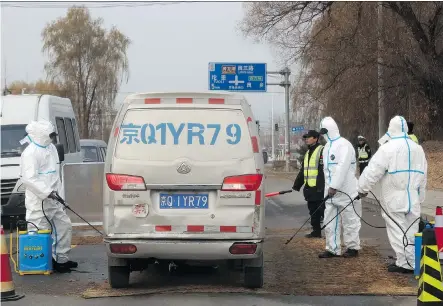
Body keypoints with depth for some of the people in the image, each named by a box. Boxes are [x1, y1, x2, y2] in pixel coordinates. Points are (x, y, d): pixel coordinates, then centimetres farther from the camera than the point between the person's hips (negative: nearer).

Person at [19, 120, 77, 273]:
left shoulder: (51, 148, 14)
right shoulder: (31, 153, -16)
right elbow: (29, 178, -23)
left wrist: (56, 191, 14)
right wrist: (46, 192, -26)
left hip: (52, 199, 10)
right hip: (38, 201, -10)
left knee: (64, 226, 14)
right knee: (40, 231, -7)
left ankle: (62, 259, 24)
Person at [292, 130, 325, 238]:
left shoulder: (322, 151, -9)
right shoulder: (308, 153, 20)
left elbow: (323, 171, -17)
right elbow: (302, 171, 25)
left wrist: (320, 186, -23)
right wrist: (296, 185, 24)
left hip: (319, 188, -9)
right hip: (309, 188, 9)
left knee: (323, 210, -7)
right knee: (313, 211, 11)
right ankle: (316, 231, 18)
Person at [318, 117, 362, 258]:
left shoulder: (344, 145, -13)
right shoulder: (327, 147, 16)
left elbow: (342, 167, -22)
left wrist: (334, 186, -24)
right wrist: (328, 186, 12)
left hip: (345, 191, -9)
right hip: (331, 190, 9)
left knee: (349, 220, 1)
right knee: (330, 220, 9)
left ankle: (352, 247, 11)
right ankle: (332, 249, 15)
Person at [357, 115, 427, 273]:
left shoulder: (388, 147, -11)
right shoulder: (418, 149, 10)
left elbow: (374, 170, -12)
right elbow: (423, 174, 16)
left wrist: (363, 188, 1)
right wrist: (420, 197, 24)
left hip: (394, 198, -6)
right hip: (413, 198, 6)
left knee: (397, 230, -1)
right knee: (411, 230, 8)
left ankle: (403, 263, -1)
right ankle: (412, 263, 10)